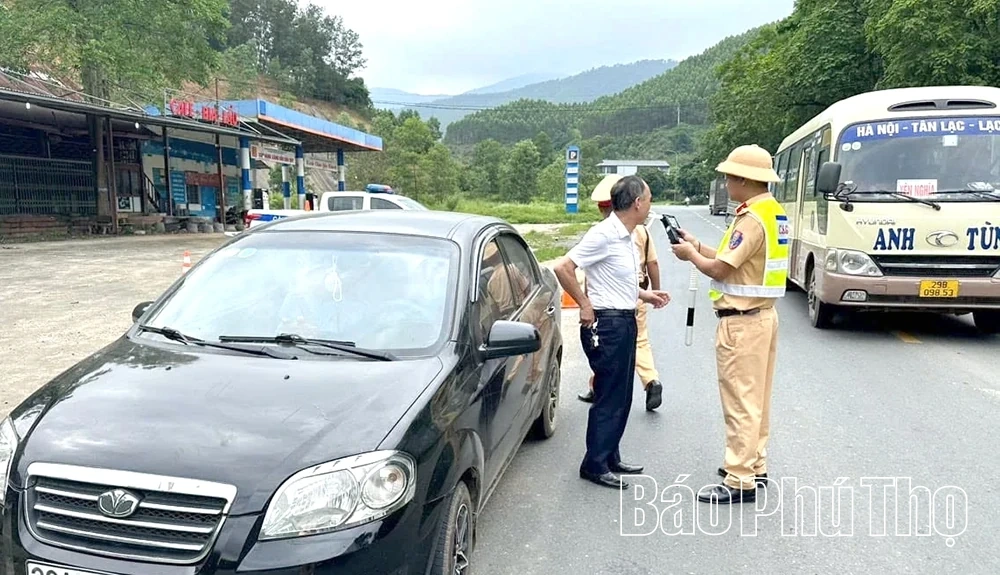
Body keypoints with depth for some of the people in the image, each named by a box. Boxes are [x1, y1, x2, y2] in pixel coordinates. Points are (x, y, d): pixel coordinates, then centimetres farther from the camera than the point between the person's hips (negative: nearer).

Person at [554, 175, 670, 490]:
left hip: (625, 321, 10)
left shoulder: (625, 236, 12)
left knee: (621, 396, 16)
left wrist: (643, 295, 14)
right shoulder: (604, 234, -18)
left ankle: (610, 457, 28)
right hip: (607, 324, -10)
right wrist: (585, 305, -18)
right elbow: (563, 267, -23)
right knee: (608, 398, -2)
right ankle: (594, 465, 10)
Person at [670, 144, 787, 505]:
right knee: (756, 397, 18)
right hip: (763, 314, 10)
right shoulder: (774, 213, 11)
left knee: (740, 400, -5)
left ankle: (740, 481, 2)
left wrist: (691, 255, -1)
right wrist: (699, 247, 14)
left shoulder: (752, 219, -20)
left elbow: (719, 269, -19)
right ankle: (754, 464, 31)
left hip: (741, 321, -10)